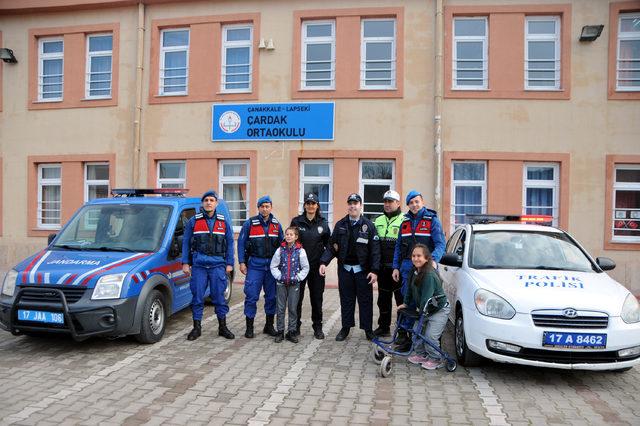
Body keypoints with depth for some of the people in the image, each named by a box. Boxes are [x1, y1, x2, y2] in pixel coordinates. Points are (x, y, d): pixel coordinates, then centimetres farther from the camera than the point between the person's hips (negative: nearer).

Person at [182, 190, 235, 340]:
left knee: (219, 296, 4)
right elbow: (186, 242, 8)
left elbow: (230, 243, 10)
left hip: (217, 264, 0)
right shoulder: (193, 221, 7)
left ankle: (222, 327, 16)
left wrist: (229, 263, 4)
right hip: (198, 264, 0)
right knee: (197, 296, 3)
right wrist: (185, 263, 2)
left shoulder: (224, 222, 9)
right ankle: (197, 328, 15)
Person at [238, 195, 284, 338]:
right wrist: (242, 262, -6)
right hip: (255, 265, -3)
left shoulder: (277, 225, 8)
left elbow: (282, 244, 13)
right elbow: (241, 243, 0)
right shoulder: (249, 223, -1)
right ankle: (249, 327, 8)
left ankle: (269, 326, 22)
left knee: (272, 296, 8)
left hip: (272, 265, 3)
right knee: (251, 296, -4)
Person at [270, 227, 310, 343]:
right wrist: (279, 276, -5)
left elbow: (305, 268, 2)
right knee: (280, 308, 6)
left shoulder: (300, 251, -3)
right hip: (281, 283, 1)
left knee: (293, 309, 5)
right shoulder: (280, 250, 1)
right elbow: (273, 266, 5)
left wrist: (298, 277, -7)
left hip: (294, 284, -1)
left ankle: (292, 332, 16)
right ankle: (280, 332, 16)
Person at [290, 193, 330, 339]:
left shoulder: (323, 223, 5)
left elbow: (328, 244, 10)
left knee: (317, 297, 7)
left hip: (316, 267, 1)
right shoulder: (296, 221, 2)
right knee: (297, 296, 5)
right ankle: (295, 326, 17)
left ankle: (317, 327, 18)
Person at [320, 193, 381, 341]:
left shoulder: (368, 225, -3)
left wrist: (374, 270, -12)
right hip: (345, 269, 2)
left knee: (365, 300, 6)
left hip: (363, 270, -2)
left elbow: (375, 249, -6)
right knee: (346, 300, 11)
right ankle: (346, 328, 23)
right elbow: (331, 246, 4)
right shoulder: (340, 225, 5)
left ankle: (368, 329, 19)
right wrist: (324, 262, -10)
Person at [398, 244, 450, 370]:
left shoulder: (429, 275, -28)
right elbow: (410, 289, 11)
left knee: (430, 335, -11)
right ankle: (421, 354, 23)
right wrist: (406, 304, 12)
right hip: (425, 309, 8)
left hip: (439, 309, -8)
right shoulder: (414, 271, -1)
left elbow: (426, 297, -28)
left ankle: (435, 359, 8)